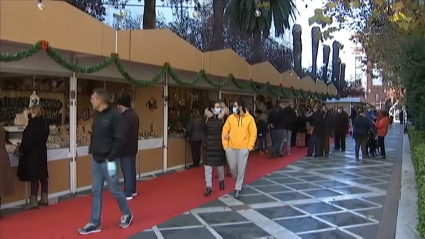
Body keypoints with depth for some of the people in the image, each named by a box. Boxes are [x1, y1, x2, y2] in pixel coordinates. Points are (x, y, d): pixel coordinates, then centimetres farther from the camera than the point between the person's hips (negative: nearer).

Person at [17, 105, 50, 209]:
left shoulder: (33, 123, -17)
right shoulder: (45, 123, 8)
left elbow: (28, 139, -17)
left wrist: (21, 149, -3)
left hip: (33, 152, -8)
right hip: (42, 151, 8)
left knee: (34, 176, -5)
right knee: (42, 175, 10)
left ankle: (34, 201, -1)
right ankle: (44, 199, 16)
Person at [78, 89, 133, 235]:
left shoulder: (114, 115, -15)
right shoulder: (97, 116, 9)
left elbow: (120, 139, -18)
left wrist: (111, 158, -18)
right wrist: (91, 151, 7)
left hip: (107, 161, -7)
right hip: (96, 160, 7)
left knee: (115, 190, 5)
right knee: (96, 192, 11)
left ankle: (127, 214, 27)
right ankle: (95, 224, 20)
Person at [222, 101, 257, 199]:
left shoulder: (249, 118, -5)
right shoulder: (230, 117, 0)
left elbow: (253, 133, -2)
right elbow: (225, 131, 3)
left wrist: (249, 147, -7)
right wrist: (225, 145, -3)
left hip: (243, 148, -2)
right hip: (230, 148, 3)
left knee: (241, 169, 2)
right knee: (232, 167, 11)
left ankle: (238, 189, 15)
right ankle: (239, 181, 39)